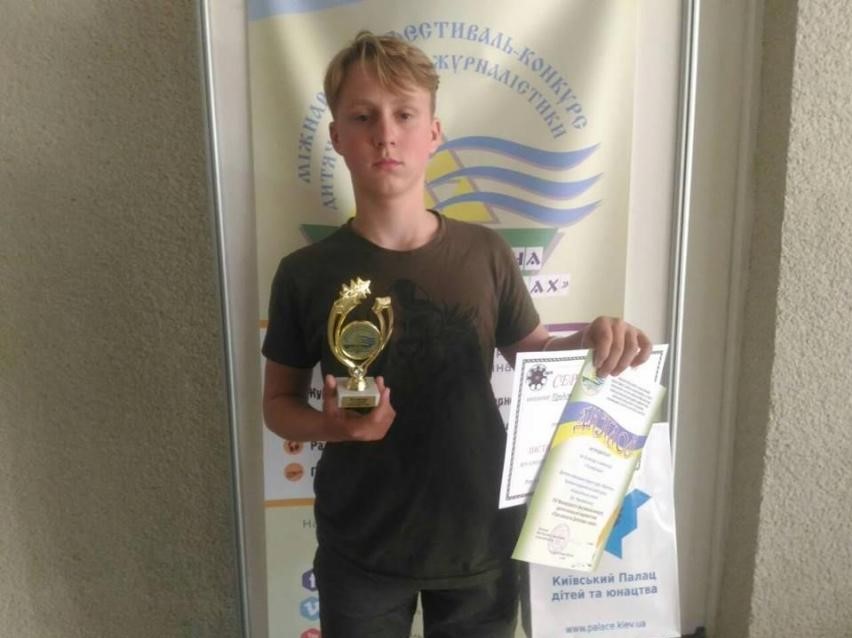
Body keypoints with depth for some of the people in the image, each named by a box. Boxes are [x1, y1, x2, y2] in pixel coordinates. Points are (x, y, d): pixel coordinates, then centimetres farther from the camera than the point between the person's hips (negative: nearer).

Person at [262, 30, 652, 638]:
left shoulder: (485, 254, -8)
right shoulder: (306, 274, -11)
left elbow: (532, 355, 5)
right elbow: (279, 399, 0)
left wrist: (590, 338, -15)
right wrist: (329, 425, -20)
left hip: (479, 538, 1)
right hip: (360, 549, -1)